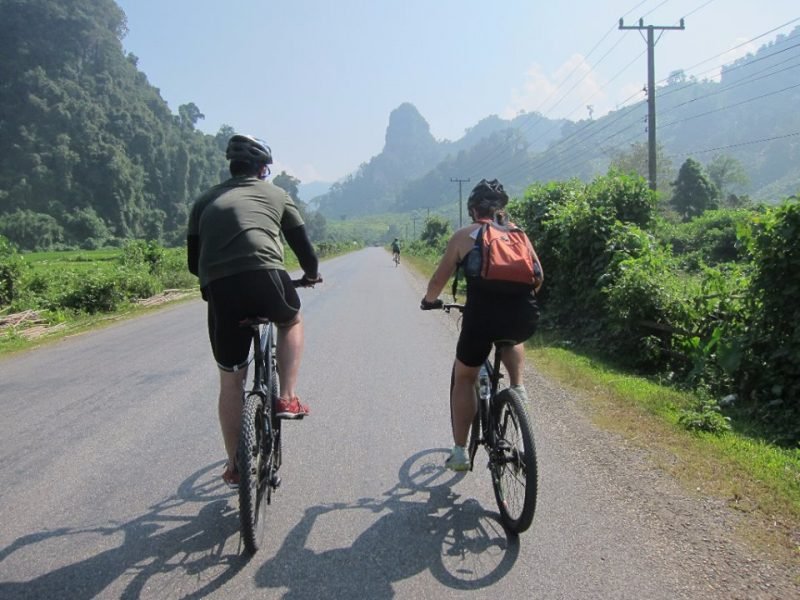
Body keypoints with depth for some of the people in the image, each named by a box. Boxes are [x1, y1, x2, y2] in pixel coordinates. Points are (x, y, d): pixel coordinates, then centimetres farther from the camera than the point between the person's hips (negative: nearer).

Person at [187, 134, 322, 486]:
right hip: (264, 276, -2)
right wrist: (312, 273, 43)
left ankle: (234, 465, 24)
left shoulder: (206, 201, 26)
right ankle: (287, 398, 18)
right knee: (291, 322, 32)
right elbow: (302, 245, 23)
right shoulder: (275, 194, 20)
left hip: (220, 288, 2)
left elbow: (193, 262, 26)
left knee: (230, 379, 15)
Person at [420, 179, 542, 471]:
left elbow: (438, 280, 9)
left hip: (482, 317, -3)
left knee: (464, 378, 20)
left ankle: (460, 452, 21)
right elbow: (538, 278, 19)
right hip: (525, 319, 3)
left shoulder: (463, 236, 8)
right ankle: (518, 387, 21)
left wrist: (429, 300, 30)